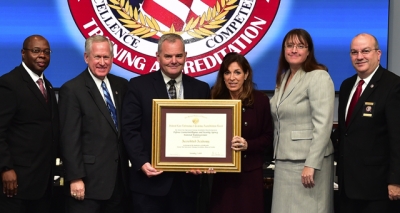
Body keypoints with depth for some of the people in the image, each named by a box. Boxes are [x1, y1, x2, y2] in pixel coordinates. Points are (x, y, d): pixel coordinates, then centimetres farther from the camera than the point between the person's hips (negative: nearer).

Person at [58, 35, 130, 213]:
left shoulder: (121, 85, 9)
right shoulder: (72, 89, -8)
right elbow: (70, 138, -12)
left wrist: (129, 165, 6)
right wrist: (75, 178, -15)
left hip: (119, 178, 6)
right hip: (89, 180, -5)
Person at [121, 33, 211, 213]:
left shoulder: (201, 89, 7)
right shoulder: (139, 85, 0)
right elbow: (130, 129, -4)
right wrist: (141, 162, -16)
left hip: (186, 179, 3)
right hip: (150, 179, -2)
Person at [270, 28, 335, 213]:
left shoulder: (319, 77, -11)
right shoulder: (283, 78, 14)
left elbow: (323, 125, -18)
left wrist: (311, 164, -22)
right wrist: (277, 155, 15)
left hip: (307, 161, -7)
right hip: (284, 161, 7)